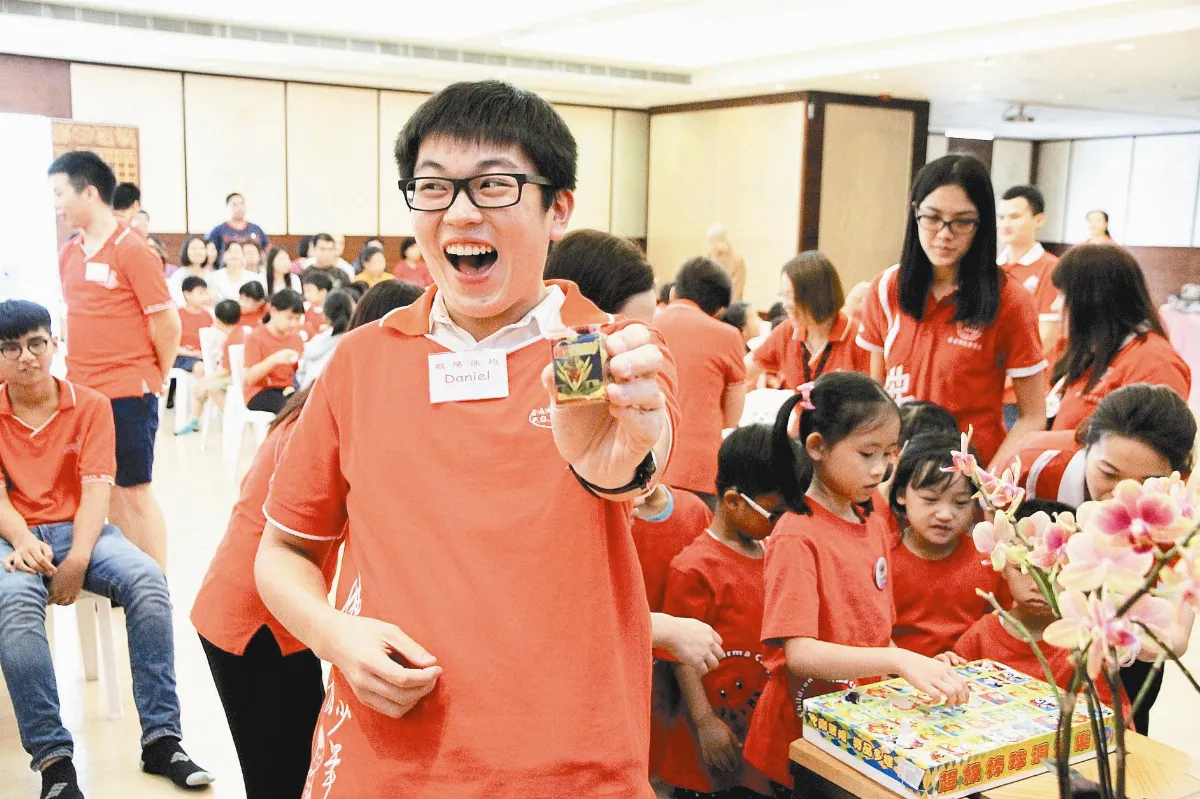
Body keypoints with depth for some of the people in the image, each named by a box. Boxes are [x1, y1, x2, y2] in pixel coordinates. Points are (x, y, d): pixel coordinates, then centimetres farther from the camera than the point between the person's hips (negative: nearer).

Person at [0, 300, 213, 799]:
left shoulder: (91, 406, 5)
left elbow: (96, 488, -5)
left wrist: (77, 560, -21)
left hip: (80, 530, 1)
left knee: (147, 579, -29)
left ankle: (161, 739, -23)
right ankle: (52, 758, -29)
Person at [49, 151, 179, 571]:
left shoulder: (132, 250, -10)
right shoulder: (68, 253, 9)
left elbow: (168, 323, -9)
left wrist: (156, 379, 0)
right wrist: (78, 371, 12)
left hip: (127, 393, -6)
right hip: (82, 392, 6)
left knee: (135, 492, -1)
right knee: (105, 491, 12)